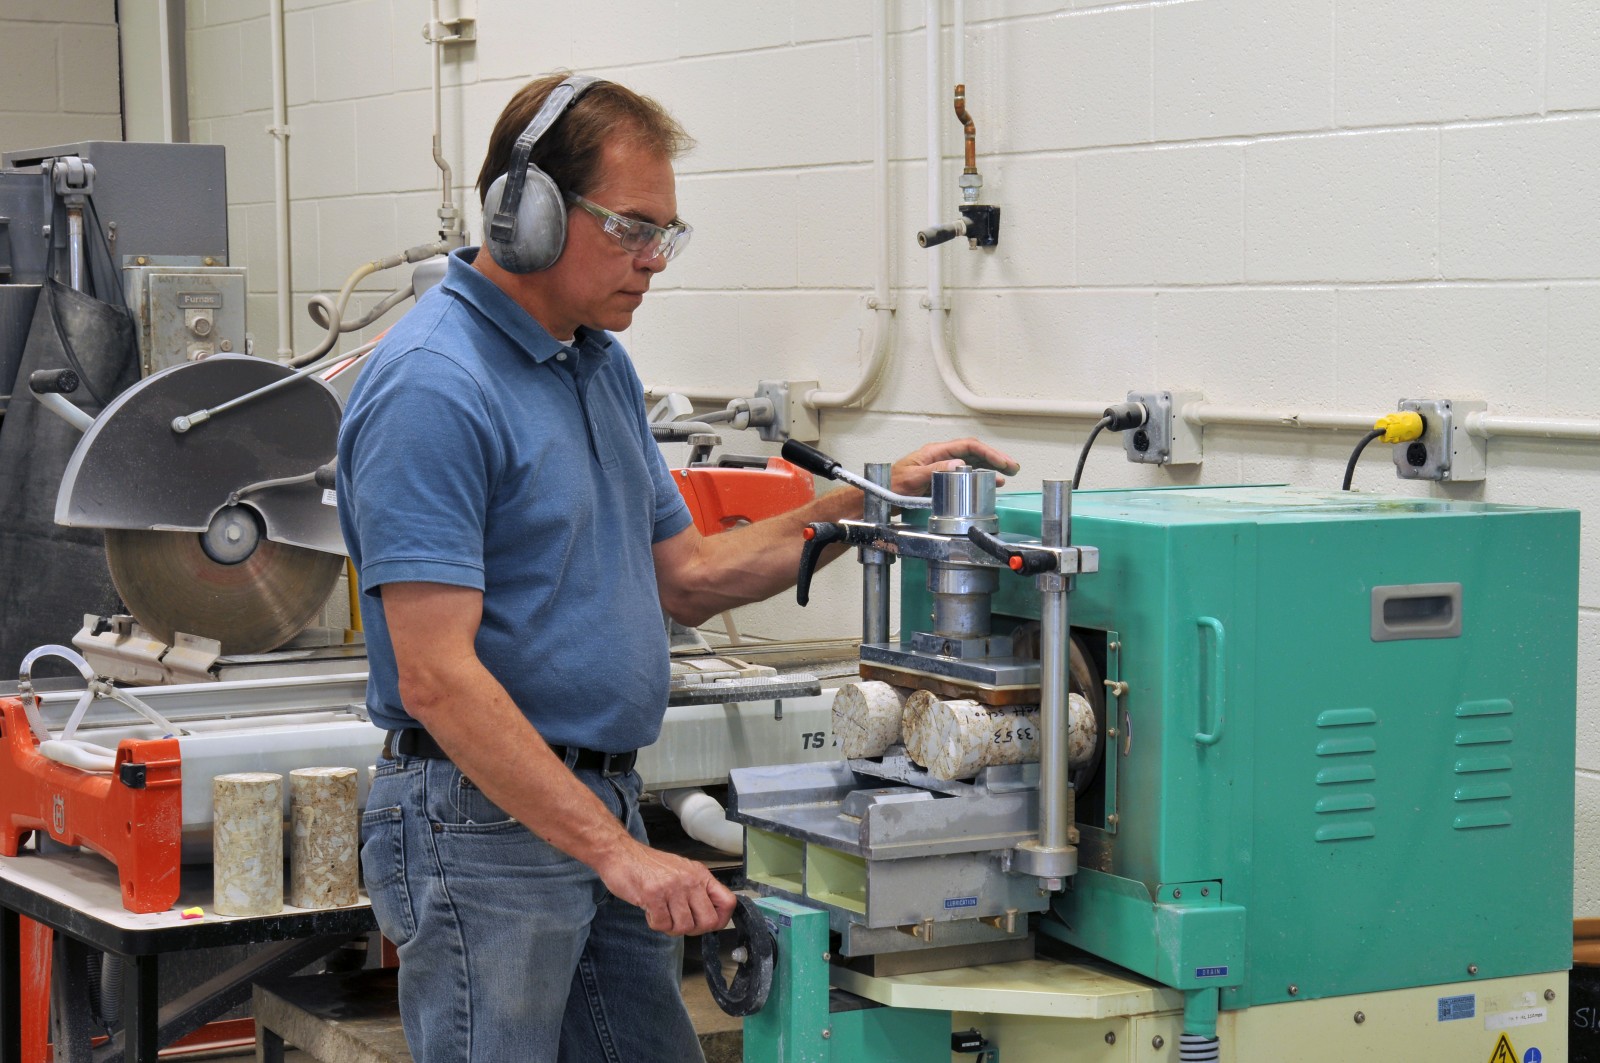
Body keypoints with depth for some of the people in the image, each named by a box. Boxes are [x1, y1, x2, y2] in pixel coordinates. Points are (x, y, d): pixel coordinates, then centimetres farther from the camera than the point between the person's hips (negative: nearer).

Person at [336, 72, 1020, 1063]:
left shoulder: (602, 364, 12)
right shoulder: (431, 387, -18)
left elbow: (684, 578, 18)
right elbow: (437, 678, -23)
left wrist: (867, 503, 8)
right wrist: (614, 851, -25)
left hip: (604, 807, 9)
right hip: (486, 821, -9)